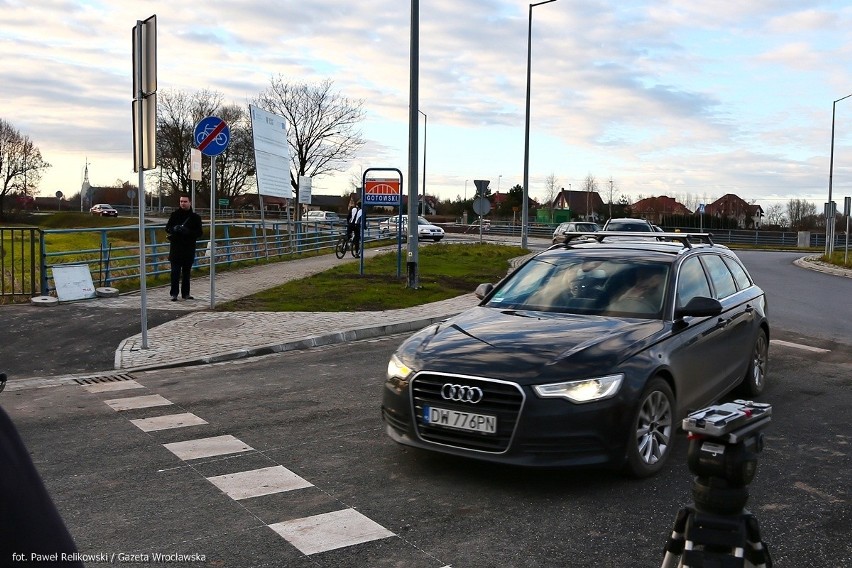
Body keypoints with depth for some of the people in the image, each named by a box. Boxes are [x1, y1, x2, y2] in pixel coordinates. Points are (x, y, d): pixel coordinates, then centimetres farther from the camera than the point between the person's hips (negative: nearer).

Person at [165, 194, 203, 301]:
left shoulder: (195, 217, 3)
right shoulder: (175, 214, 3)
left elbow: (199, 232, 0)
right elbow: (167, 228, 5)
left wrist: (188, 232, -19)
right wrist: (174, 229, -18)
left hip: (189, 248, 1)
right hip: (176, 248, -1)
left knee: (186, 272, 10)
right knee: (175, 272, -4)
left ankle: (185, 293, 17)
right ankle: (174, 293, 0)